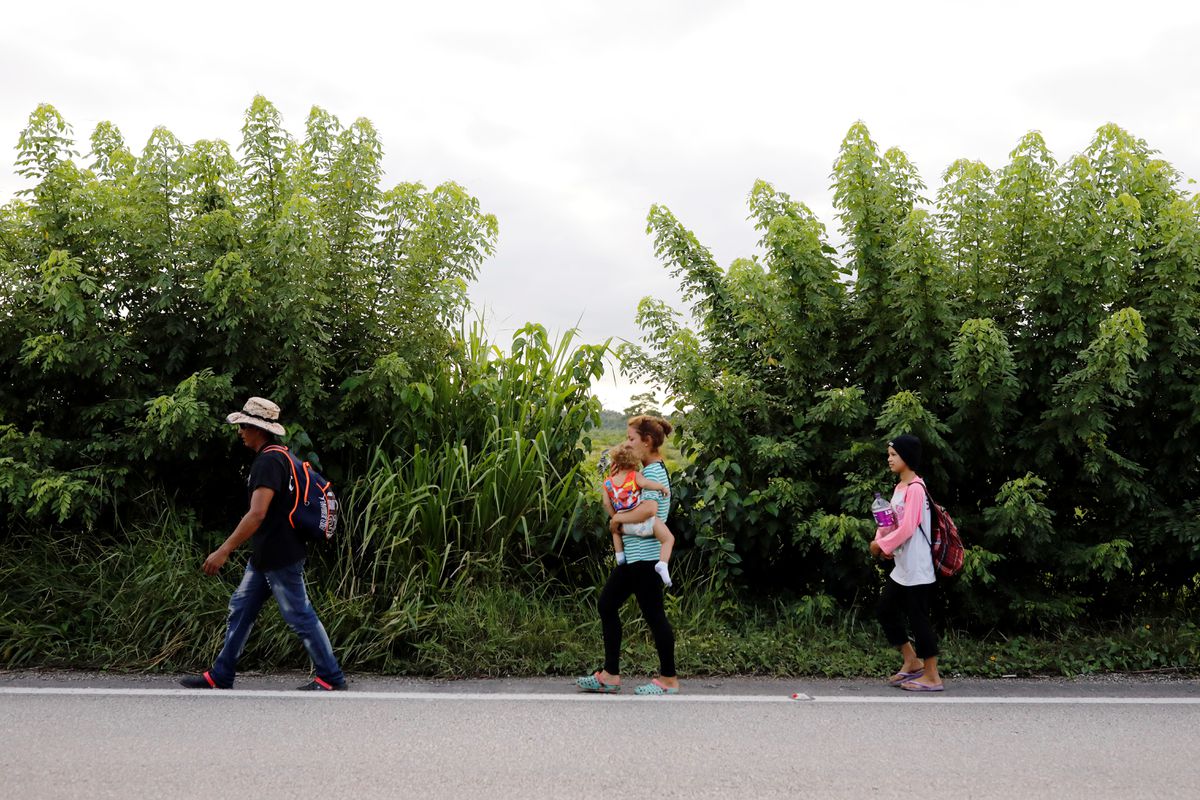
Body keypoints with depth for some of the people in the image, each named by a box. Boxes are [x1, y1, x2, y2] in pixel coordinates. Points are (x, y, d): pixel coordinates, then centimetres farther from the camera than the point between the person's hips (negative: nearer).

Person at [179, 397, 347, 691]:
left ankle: (330, 678, 7)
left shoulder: (269, 462, -19)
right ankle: (219, 677, 19)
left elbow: (257, 514, -28)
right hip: (265, 556, 10)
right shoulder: (279, 456, 12)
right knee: (240, 609, 12)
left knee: (300, 617, -2)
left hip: (280, 558, -10)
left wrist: (224, 551, -27)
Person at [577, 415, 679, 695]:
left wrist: (618, 517, -19)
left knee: (653, 614, -1)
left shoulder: (654, 472, -15)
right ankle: (610, 675, 17)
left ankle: (669, 679, 11)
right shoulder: (644, 470, 16)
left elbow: (649, 508, -33)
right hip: (632, 555, 11)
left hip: (646, 555, -11)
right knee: (607, 604, 11)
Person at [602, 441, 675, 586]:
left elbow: (606, 504, 4)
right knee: (669, 538, 9)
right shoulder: (635, 476, -7)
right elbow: (645, 483, -26)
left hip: (627, 526, 4)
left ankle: (619, 554, 30)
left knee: (615, 530, 38)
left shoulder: (608, 482, 4)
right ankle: (662, 563, -11)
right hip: (646, 522, -4)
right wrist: (663, 488, -14)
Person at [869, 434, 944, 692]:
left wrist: (882, 545, -13)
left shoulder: (915, 488, -17)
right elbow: (889, 520, 15)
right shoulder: (900, 487, 13)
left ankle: (932, 677, 6)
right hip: (901, 568, 10)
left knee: (918, 618, -3)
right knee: (886, 610, 15)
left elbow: (907, 528, -23)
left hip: (917, 570, -10)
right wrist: (880, 539, -4)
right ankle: (912, 662, 27)